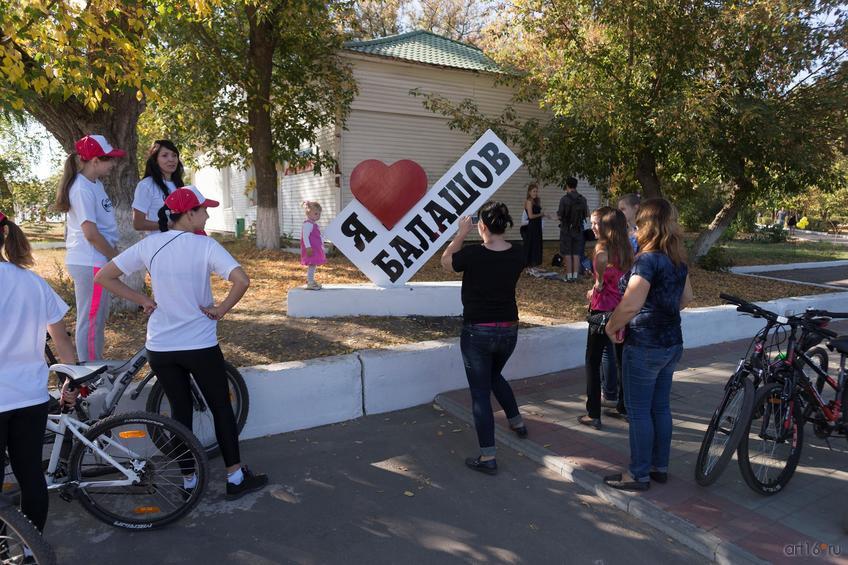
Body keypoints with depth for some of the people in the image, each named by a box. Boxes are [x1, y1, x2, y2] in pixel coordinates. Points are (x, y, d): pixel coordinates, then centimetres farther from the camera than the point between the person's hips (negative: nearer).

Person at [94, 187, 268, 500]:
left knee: (180, 411, 16)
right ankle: (236, 477, 19)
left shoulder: (149, 245, -2)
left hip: (160, 348, 4)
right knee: (221, 408, 11)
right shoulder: (205, 245, -14)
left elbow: (104, 276, 2)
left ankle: (188, 479, 26)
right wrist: (221, 309, -13)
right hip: (200, 345, -4)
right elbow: (241, 280, -28)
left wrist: (142, 300, 5)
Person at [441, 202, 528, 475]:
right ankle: (517, 422, 43)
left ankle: (488, 458, 8)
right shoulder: (518, 254, -6)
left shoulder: (472, 254, -19)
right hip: (509, 330, 5)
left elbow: (446, 261, 2)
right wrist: (487, 241, 9)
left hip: (478, 332, -5)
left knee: (480, 392, 4)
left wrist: (461, 233, 6)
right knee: (494, 376, 31)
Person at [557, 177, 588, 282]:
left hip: (567, 229, -4)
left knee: (567, 253, 2)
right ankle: (575, 276, 9)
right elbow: (587, 215, 6)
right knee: (576, 254, 8)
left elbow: (559, 215, -13)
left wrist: (558, 213, 10)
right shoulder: (582, 199, 1)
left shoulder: (564, 198, -13)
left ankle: (569, 276, 3)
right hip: (578, 229, 4)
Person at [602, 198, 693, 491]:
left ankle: (639, 475, 16)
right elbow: (685, 297, 18)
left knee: (639, 411, 4)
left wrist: (612, 327, -15)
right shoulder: (678, 258, 5)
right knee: (661, 407, 18)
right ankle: (660, 467, 30)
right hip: (672, 343, 8)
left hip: (645, 347, -8)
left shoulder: (647, 259, -22)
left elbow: (630, 304, -31)